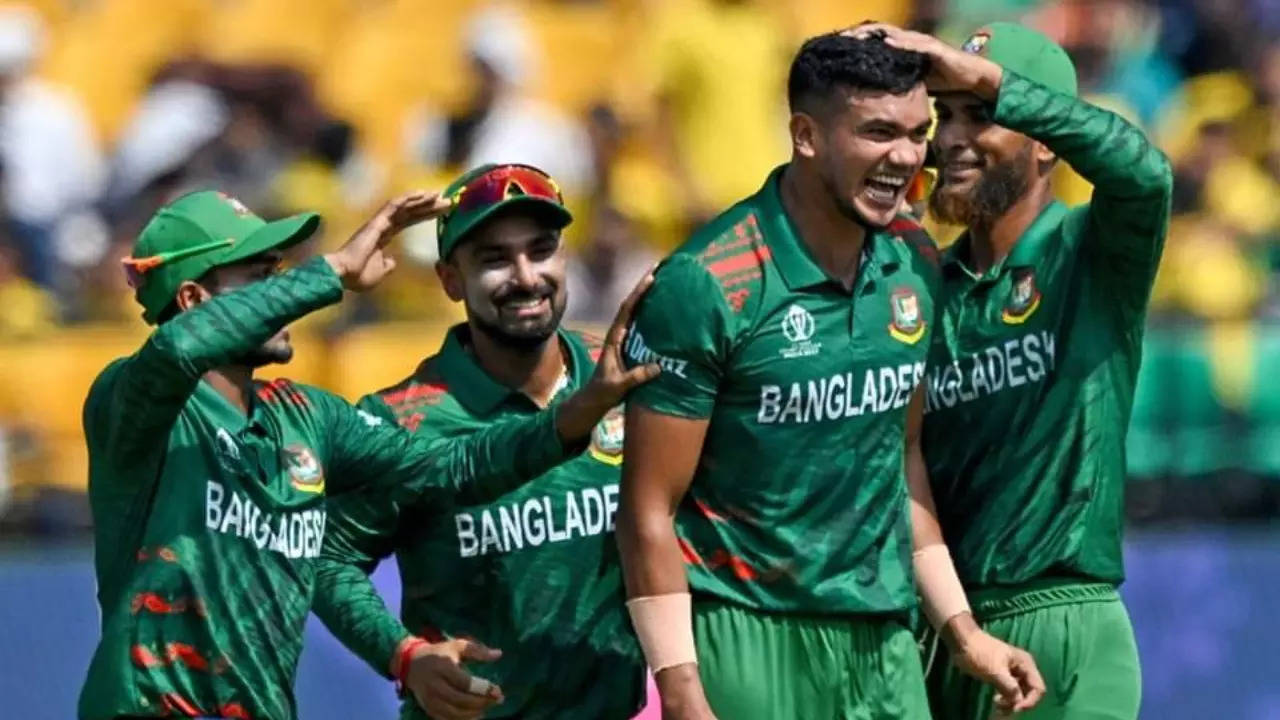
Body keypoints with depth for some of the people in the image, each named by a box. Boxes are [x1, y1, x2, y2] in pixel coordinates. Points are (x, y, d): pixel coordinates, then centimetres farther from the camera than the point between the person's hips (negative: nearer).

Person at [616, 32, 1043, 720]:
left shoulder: (914, 264, 4)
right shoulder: (708, 285, -14)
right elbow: (650, 513, -12)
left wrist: (962, 630, 13)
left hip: (882, 638, 5)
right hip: (749, 638, -5)